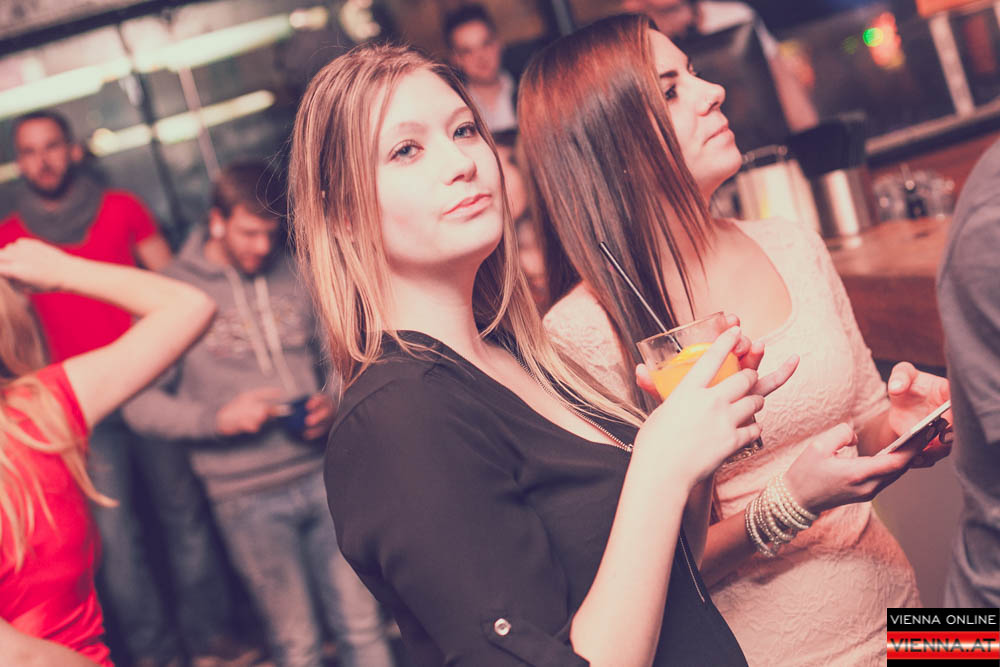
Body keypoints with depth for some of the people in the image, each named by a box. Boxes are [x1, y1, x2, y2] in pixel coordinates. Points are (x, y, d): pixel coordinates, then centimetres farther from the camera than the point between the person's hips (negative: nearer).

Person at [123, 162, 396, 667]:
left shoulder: (294, 278, 7)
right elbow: (139, 403, -4)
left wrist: (333, 404, -4)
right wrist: (218, 418, -17)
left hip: (320, 470, 3)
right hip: (247, 494, -3)